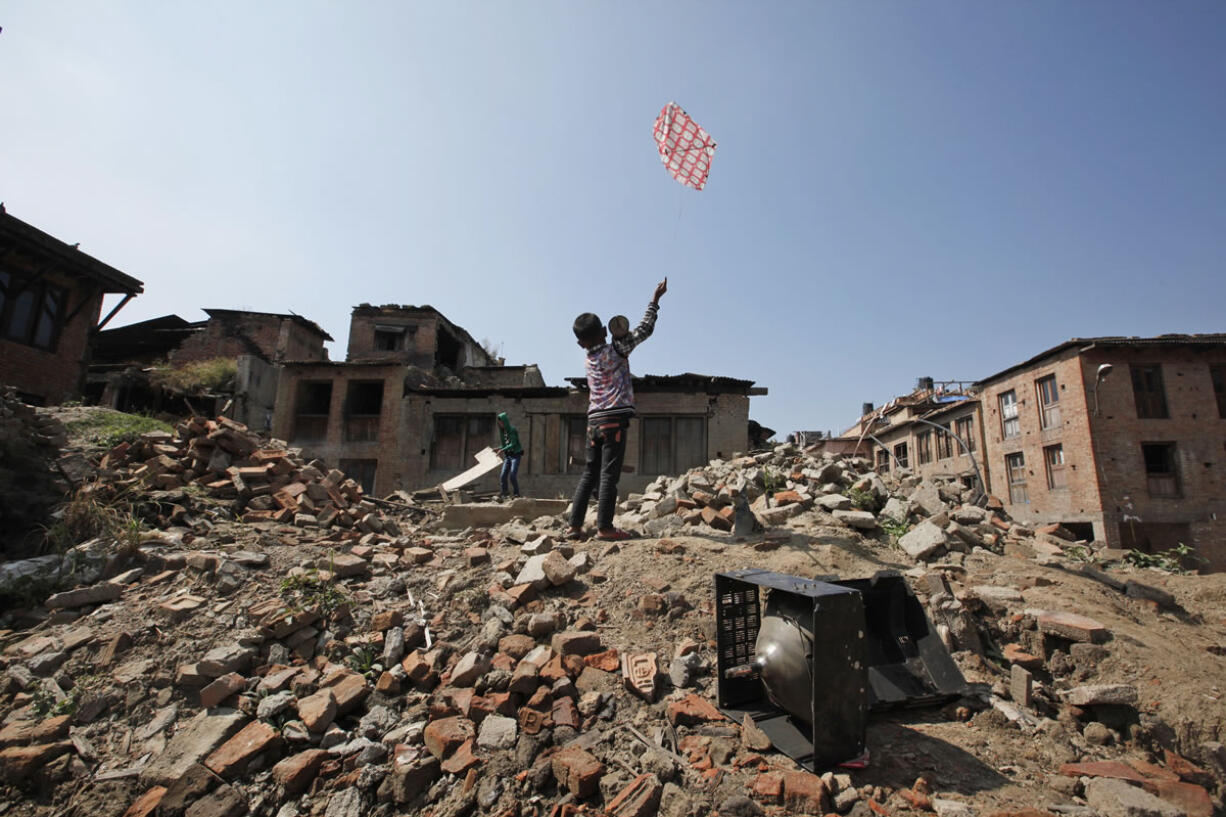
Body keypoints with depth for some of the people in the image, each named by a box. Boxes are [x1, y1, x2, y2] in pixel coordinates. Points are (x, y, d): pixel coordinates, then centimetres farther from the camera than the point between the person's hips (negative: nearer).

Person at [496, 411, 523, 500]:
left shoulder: (512, 430, -12)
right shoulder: (502, 431, 10)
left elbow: (513, 444, -20)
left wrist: (502, 450, -31)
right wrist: (498, 448, 1)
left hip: (516, 455, -7)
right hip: (507, 456, 7)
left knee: (512, 475, -16)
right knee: (503, 475, -3)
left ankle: (517, 494, -3)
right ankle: (503, 494, 0)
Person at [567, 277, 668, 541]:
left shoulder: (588, 359, 12)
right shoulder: (614, 351, -4)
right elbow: (645, 329, -1)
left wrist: (618, 336, 18)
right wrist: (655, 299, 7)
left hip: (594, 421, 6)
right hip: (614, 419, -6)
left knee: (589, 474, 10)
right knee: (609, 474, -5)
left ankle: (575, 525, 9)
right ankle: (604, 527, -4)